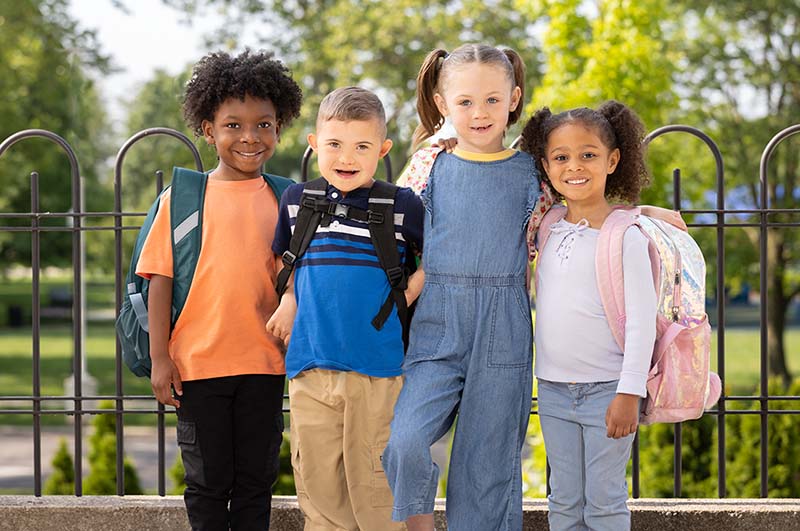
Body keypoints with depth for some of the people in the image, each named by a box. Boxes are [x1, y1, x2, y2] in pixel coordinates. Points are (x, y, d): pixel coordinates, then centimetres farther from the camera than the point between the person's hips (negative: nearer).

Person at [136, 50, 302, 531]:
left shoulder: (284, 201, 4)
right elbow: (161, 278, -2)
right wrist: (159, 357, -6)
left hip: (264, 363, 2)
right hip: (199, 361, -2)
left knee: (256, 478, 10)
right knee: (208, 481, 7)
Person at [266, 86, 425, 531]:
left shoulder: (402, 206, -3)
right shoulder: (297, 201, 7)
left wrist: (406, 297, -4)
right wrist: (288, 300, 8)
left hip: (378, 366, -3)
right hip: (310, 366, 3)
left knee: (374, 481, 0)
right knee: (317, 480, 8)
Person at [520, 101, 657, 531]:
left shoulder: (625, 234, -11)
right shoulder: (548, 229, 5)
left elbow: (642, 321, -13)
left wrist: (629, 393, -16)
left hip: (606, 390, -5)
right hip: (554, 389, 5)